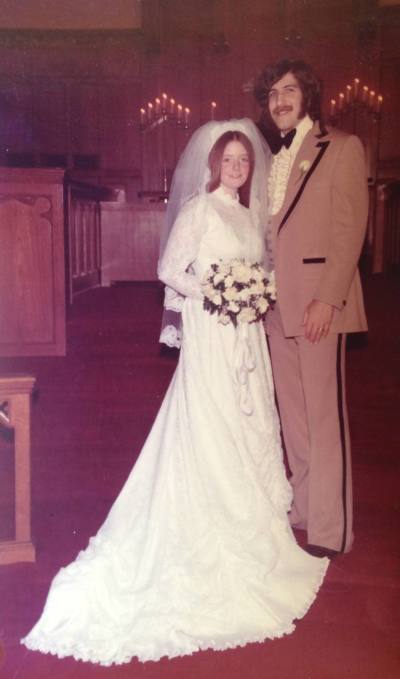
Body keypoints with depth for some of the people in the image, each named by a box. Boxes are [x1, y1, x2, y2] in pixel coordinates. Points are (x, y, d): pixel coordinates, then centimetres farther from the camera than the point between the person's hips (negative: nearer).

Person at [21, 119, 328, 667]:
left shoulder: (251, 212, 14)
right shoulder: (198, 208, -7)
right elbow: (170, 268, -11)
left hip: (248, 334, 8)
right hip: (210, 334, -8)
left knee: (250, 422, 12)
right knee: (211, 427, -4)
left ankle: (248, 514, 25)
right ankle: (211, 525, 7)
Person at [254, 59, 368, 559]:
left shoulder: (342, 147, -1)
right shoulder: (273, 159, 18)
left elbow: (350, 228, -9)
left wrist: (328, 298, -17)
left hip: (319, 302, -7)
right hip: (278, 304, 7)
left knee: (325, 416, -4)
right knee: (292, 415, 13)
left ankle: (330, 529, 5)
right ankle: (303, 507, 26)